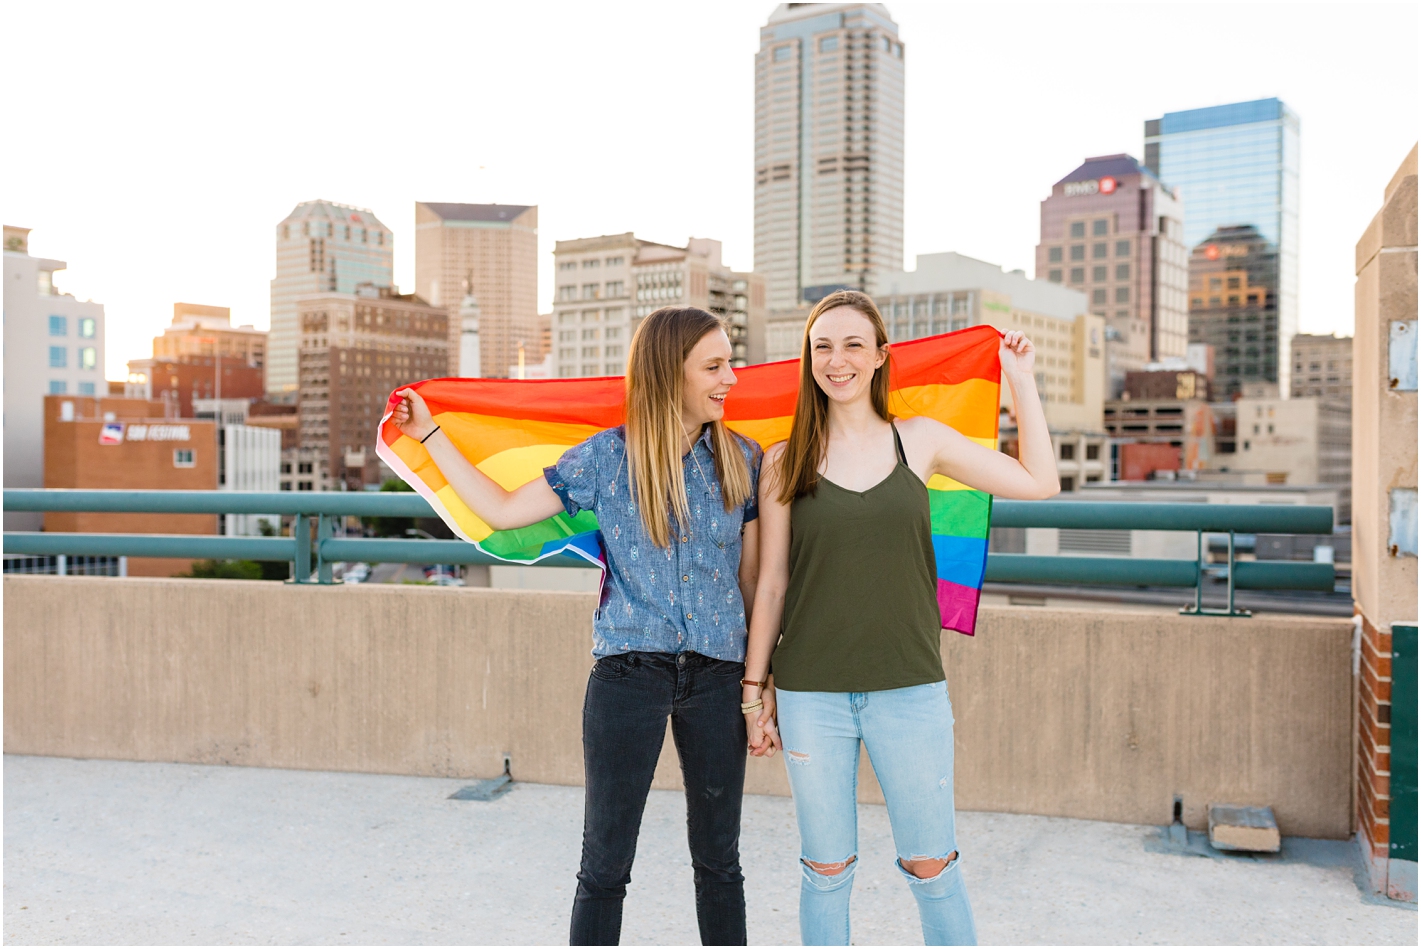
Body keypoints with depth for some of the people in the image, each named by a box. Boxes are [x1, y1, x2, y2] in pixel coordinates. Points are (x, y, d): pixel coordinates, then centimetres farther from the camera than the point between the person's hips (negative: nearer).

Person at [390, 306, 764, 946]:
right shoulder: (606, 456, 0)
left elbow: (751, 577, 8)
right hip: (629, 676, -1)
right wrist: (429, 434, 5)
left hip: (717, 677, 2)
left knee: (718, 862, 13)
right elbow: (502, 511, 4)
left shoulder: (742, 460, 4)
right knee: (605, 864, 7)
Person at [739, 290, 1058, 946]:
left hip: (910, 691, 1)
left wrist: (1020, 380, 10)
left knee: (931, 867, 9)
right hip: (811, 696, 0)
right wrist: (755, 689, 5)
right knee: (827, 870, 11)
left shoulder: (922, 441, 4)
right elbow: (771, 584, 4)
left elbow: (1039, 483, 8)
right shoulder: (785, 463, 1)